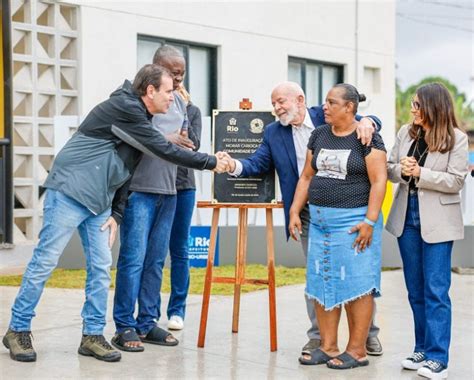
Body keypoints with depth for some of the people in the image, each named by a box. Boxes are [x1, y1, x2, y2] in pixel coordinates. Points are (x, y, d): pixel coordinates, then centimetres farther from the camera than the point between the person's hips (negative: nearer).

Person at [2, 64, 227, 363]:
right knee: (45, 262, -3)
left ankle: (93, 335, 11)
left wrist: (117, 213, 6)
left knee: (101, 267, 3)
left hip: (99, 201, 9)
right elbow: (165, 151, -19)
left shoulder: (138, 117, 12)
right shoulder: (124, 108, -16)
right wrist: (212, 163, -12)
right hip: (69, 193, -9)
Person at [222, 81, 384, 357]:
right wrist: (235, 165, -21)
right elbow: (258, 163, -1)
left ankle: (368, 332, 23)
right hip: (309, 214, 2)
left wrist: (366, 121, -29)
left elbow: (370, 121, -5)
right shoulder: (274, 132, 6)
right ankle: (319, 337, 16)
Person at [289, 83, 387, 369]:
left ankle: (357, 350, 7)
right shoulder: (319, 135, 12)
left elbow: (379, 181, -11)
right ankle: (328, 347, 17)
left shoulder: (367, 138, -6)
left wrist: (369, 221, -17)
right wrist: (295, 212, 8)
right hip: (319, 221, 7)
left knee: (355, 283, -2)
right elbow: (307, 177, 15)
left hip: (353, 222, -6)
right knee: (322, 283, 8)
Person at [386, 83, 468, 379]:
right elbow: (390, 169, 7)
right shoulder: (406, 133, 5)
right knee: (415, 289, 12)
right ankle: (423, 349, 23)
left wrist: (419, 172, -18)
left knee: (435, 290, -4)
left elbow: (456, 181, -11)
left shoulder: (456, 138, -7)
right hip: (406, 216, 5)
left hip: (437, 220, -5)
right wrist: (401, 170, -14)